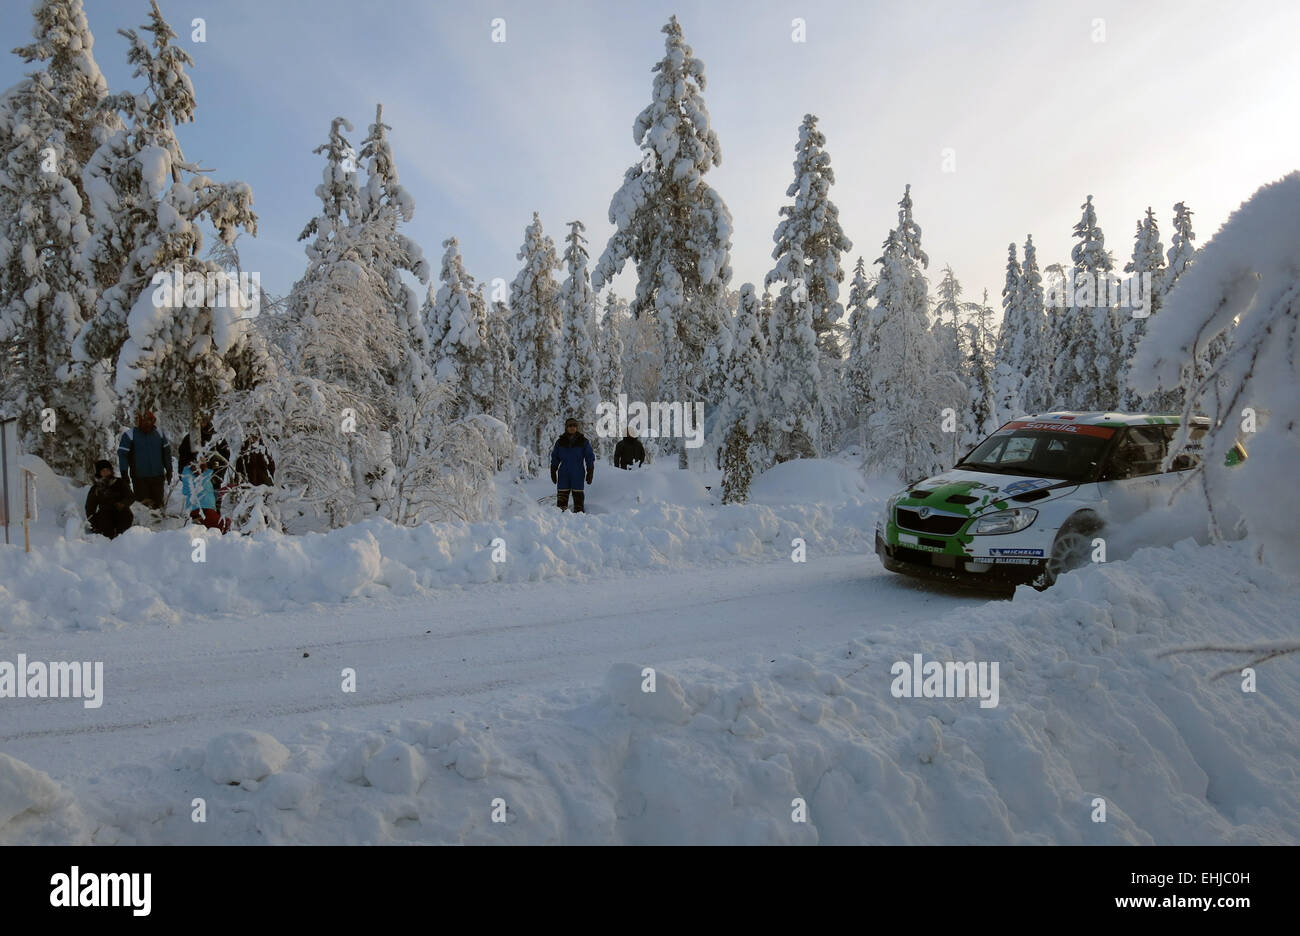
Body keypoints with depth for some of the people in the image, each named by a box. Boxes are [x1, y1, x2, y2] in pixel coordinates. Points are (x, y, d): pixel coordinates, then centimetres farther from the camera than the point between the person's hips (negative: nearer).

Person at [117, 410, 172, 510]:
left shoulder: (159, 433, 6)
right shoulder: (129, 435, -4)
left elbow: (166, 452, 15)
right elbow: (122, 454, -3)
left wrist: (169, 470, 15)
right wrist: (124, 473, -8)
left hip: (157, 476, 3)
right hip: (139, 478, -3)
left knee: (158, 503, 10)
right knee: (142, 503, -2)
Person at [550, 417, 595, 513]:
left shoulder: (583, 441, 3)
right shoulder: (560, 442, 7)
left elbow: (590, 458, 6)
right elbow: (555, 458, 14)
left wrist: (590, 473, 1)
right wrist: (553, 472, 9)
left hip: (578, 476, -1)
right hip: (563, 475, 1)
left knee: (578, 497, -1)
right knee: (562, 498, -2)